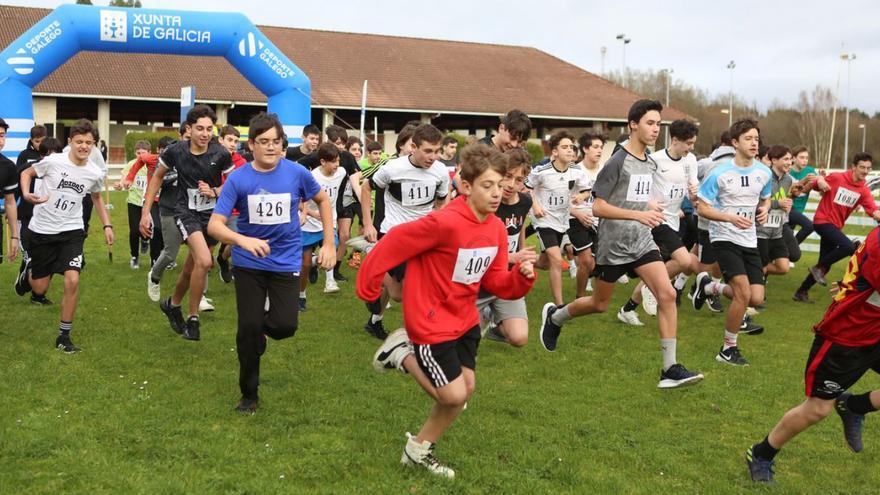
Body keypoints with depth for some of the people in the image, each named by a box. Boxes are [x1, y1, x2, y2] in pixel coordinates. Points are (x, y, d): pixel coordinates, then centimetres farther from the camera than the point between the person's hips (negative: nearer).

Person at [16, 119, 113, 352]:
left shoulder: (95, 173, -4)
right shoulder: (53, 161, -14)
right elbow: (26, 173, 3)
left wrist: (107, 225, 10)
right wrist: (26, 193, -16)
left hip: (72, 231, 1)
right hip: (42, 230, -1)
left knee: (72, 281, -18)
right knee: (40, 289, 6)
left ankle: (64, 336, -2)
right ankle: (28, 273, 46)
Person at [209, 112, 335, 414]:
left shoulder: (296, 173, -9)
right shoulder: (238, 179, -12)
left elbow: (323, 200, 10)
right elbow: (214, 225, -17)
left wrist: (329, 243, 5)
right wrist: (243, 240, -36)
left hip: (286, 262, 1)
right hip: (248, 263, 0)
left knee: (285, 326, -12)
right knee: (248, 328, -1)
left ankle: (263, 327, 27)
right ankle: (249, 394, 19)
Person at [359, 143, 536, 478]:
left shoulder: (497, 230, -4)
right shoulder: (445, 223, -29)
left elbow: (495, 282, 1)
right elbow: (393, 243, -22)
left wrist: (522, 276, -19)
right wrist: (368, 287, -15)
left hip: (464, 320, 8)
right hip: (432, 322, -8)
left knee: (466, 389, 12)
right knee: (454, 395, -5)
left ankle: (419, 450, 32)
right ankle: (403, 352, 18)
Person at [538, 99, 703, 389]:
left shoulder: (650, 164, 9)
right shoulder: (617, 162, -14)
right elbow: (598, 207, -19)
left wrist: (650, 209, 11)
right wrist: (638, 214, -26)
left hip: (642, 242, 5)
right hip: (613, 245, -5)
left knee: (667, 294, -14)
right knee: (600, 305, 10)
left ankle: (670, 369, -10)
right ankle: (554, 316, 40)